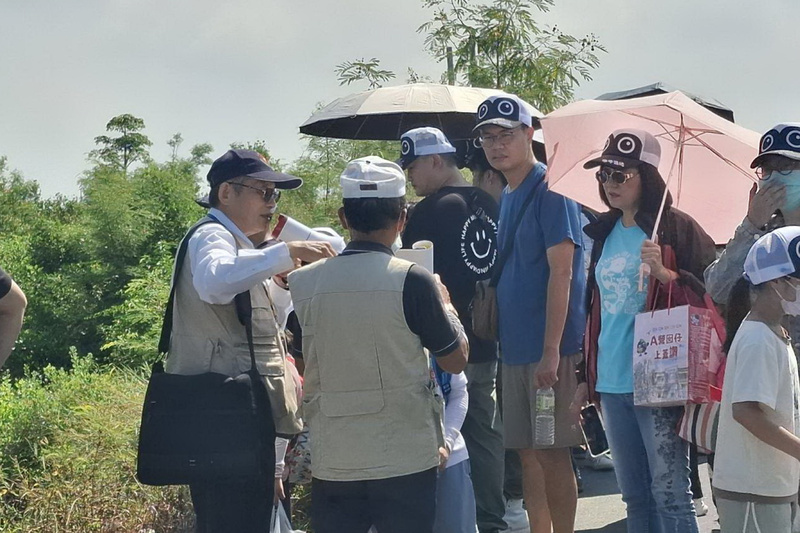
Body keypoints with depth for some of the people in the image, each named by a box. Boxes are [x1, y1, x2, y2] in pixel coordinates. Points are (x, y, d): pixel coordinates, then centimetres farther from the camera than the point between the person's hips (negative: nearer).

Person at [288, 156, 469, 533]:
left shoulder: (303, 282, -2)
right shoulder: (412, 281, -12)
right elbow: (455, 360, -1)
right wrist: (443, 301, 16)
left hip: (332, 463, 3)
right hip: (405, 460, -3)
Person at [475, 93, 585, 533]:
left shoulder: (550, 190, -10)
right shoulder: (505, 197, 15)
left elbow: (561, 272, -16)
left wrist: (551, 351, -21)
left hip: (548, 349, -8)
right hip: (514, 347, 8)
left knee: (552, 453, -4)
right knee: (528, 453, 10)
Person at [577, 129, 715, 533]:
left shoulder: (676, 229, -6)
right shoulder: (604, 234, 13)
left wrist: (666, 273, -23)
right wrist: (587, 377, 20)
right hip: (610, 385, 7)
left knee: (669, 493, -6)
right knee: (634, 495, 13)